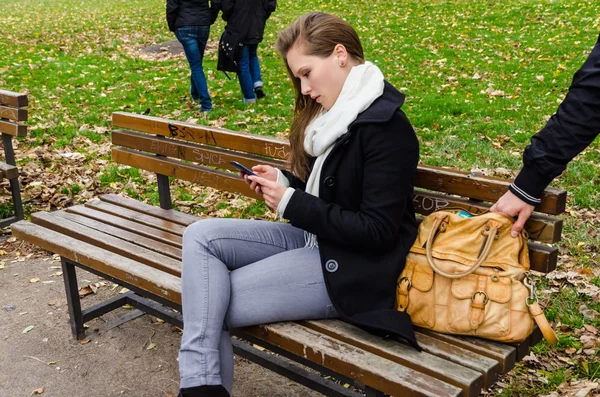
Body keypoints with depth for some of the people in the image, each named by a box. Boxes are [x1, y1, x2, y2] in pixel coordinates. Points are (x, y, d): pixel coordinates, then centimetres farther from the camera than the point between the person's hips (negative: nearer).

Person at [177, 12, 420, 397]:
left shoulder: (387, 127, -19)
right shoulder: (334, 112, 8)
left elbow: (377, 231, -22)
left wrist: (290, 203, -18)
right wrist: (283, 182, -1)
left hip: (353, 268, -9)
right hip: (314, 238, 9)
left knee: (210, 306, -13)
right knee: (201, 236, -7)